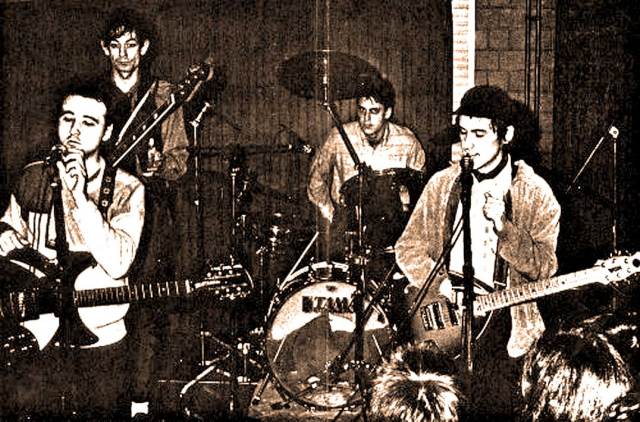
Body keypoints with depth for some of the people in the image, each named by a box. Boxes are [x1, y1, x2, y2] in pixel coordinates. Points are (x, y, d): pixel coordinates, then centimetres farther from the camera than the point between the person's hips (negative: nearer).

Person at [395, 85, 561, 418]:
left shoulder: (534, 194, -1)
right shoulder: (442, 184, 7)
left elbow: (545, 268, -8)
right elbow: (408, 248, 9)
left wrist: (503, 226, -22)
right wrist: (442, 283, -9)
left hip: (499, 316, -2)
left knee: (494, 405, -13)